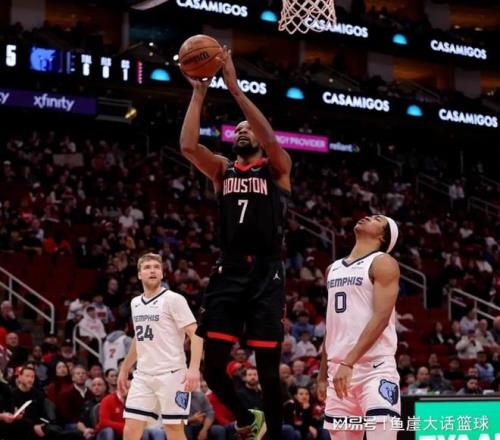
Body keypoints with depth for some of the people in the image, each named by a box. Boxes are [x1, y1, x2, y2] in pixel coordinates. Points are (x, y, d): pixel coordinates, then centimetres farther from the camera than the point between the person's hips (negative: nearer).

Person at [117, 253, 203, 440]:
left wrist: (193, 368, -23)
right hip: (143, 376, 6)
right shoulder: (135, 303, 13)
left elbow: (196, 334, -11)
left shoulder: (173, 299, -6)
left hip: (170, 374, -6)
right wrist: (124, 369, 27)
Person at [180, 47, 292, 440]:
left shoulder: (277, 167, 6)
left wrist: (234, 86, -17)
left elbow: (268, 136, -15)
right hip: (229, 272, 3)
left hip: (266, 274, -3)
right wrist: (199, 94, -5)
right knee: (213, 365, -3)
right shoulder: (223, 170, 15)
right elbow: (188, 145, -2)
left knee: (268, 369, -1)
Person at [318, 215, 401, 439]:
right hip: (339, 370, 7)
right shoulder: (333, 269, 19)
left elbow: (381, 317, -14)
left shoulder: (383, 263, -2)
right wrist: (323, 374, 19)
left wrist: (348, 362, -23)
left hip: (375, 368, -7)